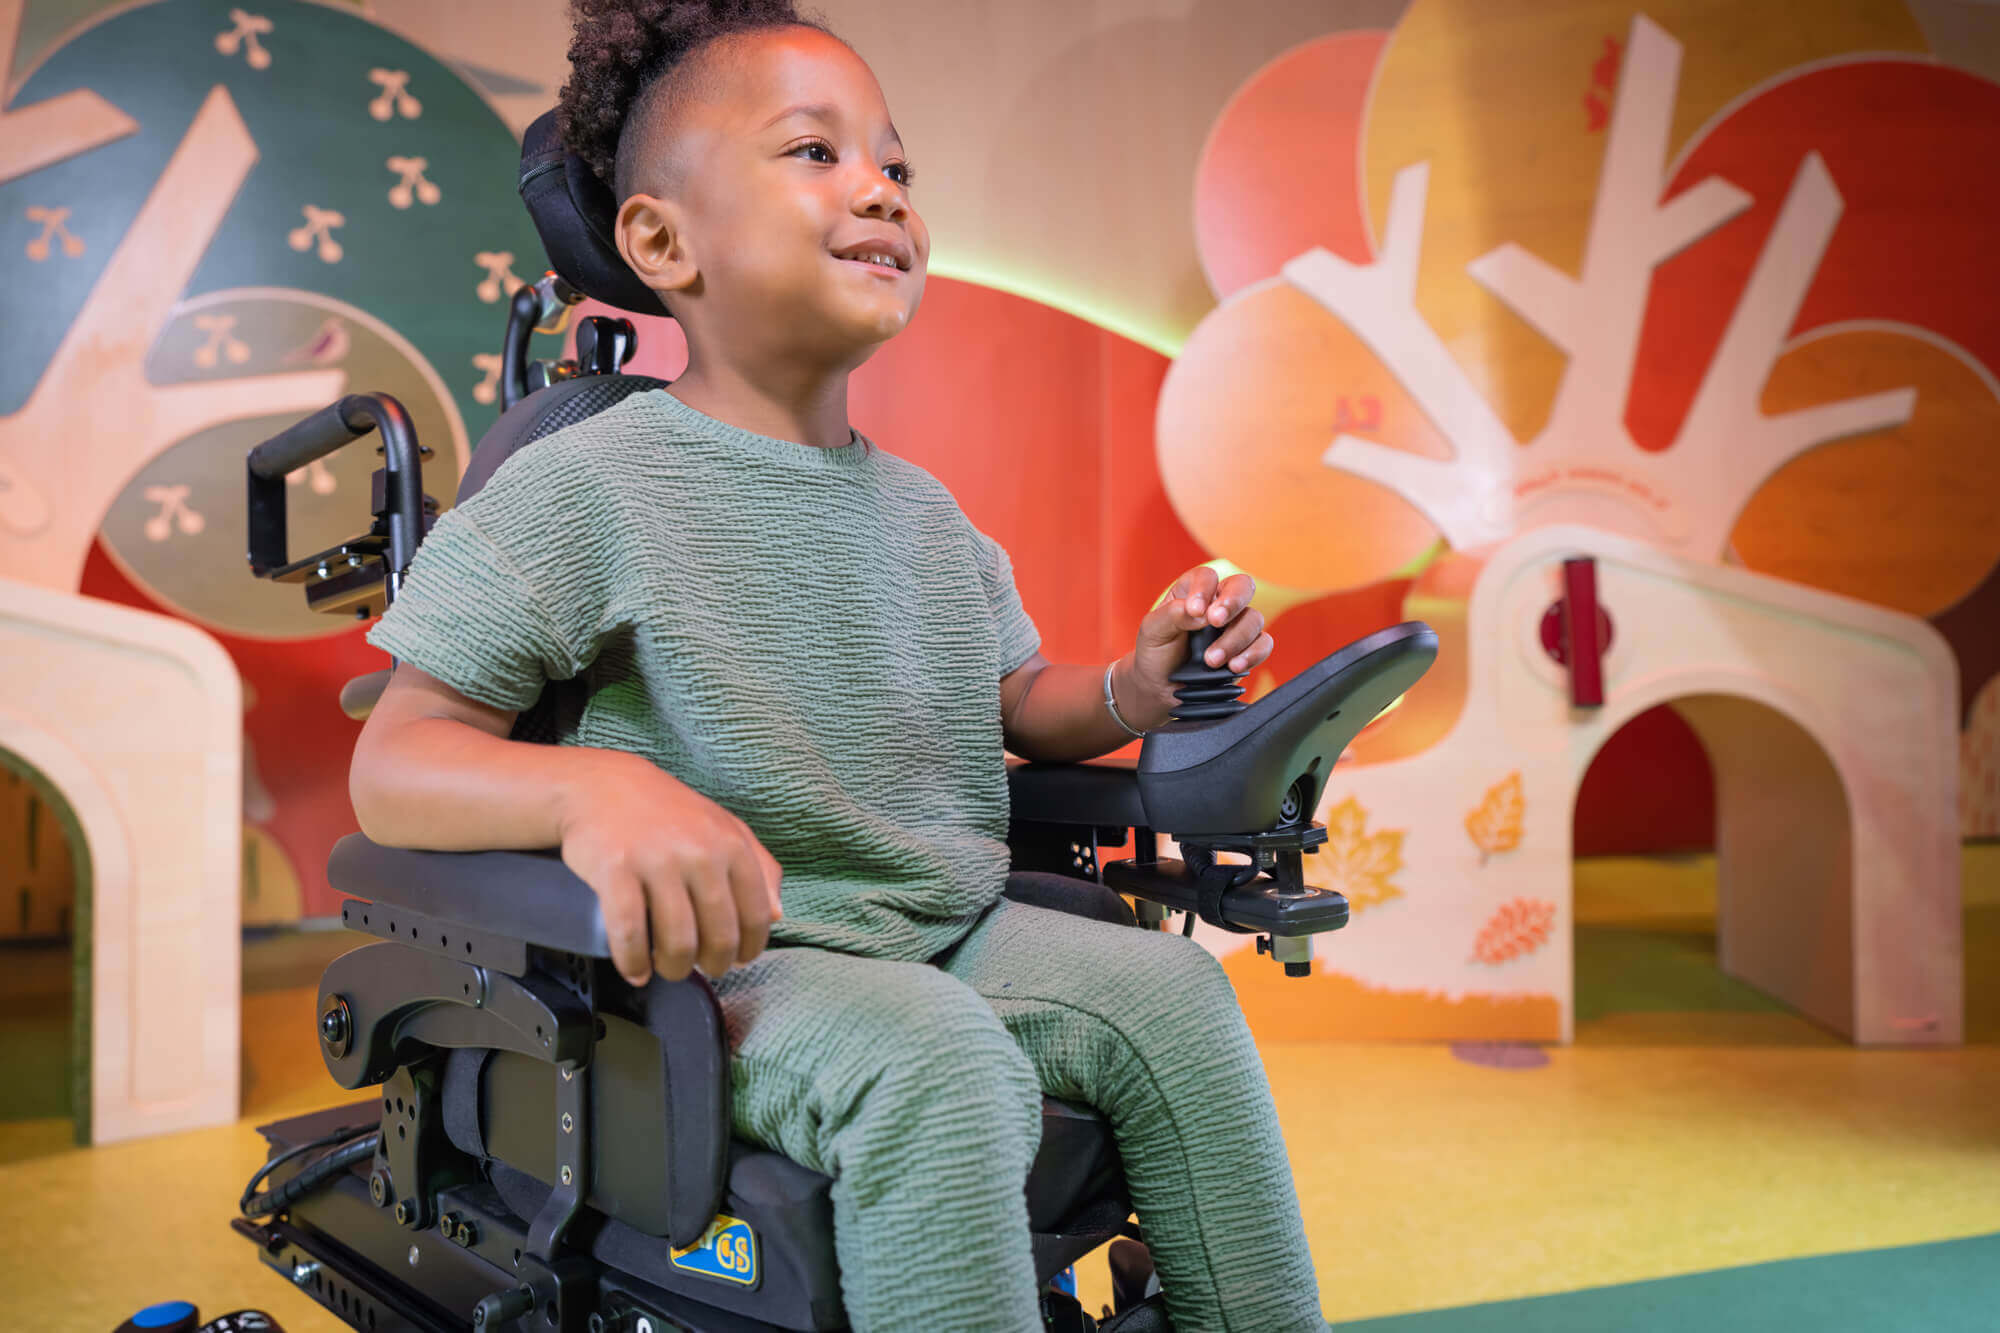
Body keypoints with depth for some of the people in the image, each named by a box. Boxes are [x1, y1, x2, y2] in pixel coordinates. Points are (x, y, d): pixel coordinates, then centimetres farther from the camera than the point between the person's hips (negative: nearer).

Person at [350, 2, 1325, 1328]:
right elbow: (395, 764, -13)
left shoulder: (923, 509, 12)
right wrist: (594, 786, -35)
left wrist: (1136, 688, -1)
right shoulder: (586, 485, -10)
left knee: (1169, 991, -10)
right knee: (928, 1053, -32)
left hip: (947, 930, 7)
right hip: (724, 964, -6)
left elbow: (1017, 705, 22)